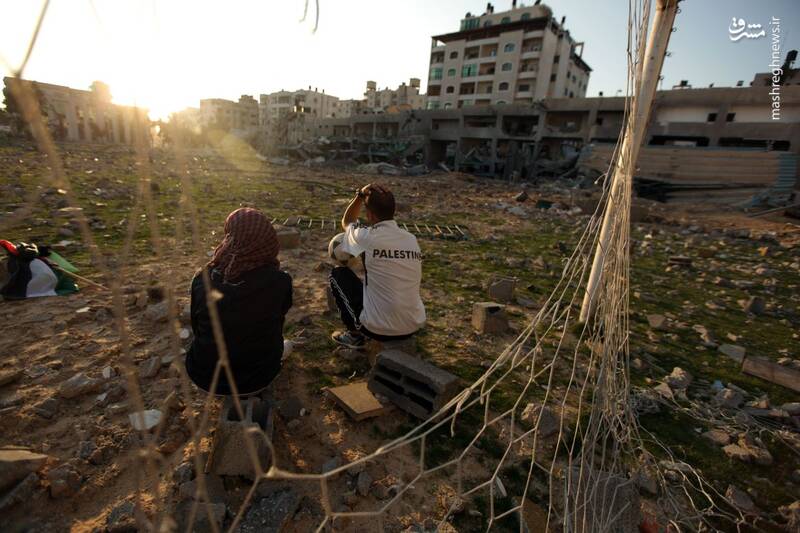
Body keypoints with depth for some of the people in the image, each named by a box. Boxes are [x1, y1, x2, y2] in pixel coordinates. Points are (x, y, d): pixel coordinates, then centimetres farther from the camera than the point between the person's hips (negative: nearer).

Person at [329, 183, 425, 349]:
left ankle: (355, 335, 17)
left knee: (338, 274, 12)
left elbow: (346, 222, 10)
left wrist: (360, 196, 7)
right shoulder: (412, 239, 1)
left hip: (379, 329, -6)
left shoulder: (368, 237, -15)